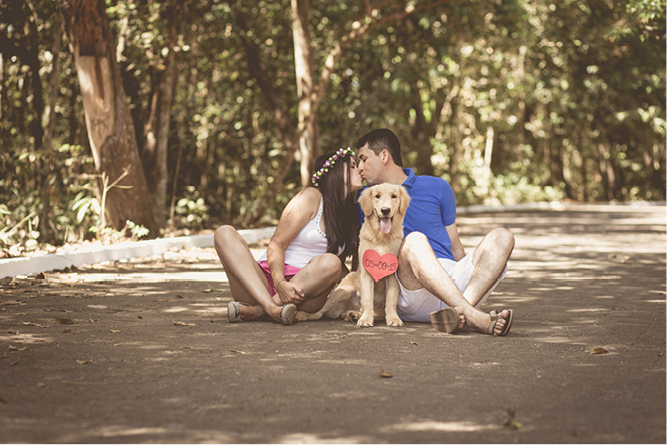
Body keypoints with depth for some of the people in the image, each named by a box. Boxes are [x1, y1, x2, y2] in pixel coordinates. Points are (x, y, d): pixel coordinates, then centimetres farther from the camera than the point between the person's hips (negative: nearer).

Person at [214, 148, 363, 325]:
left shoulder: (350, 212, 18)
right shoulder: (311, 197, 1)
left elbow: (340, 264, 26)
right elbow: (276, 245, -7)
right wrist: (280, 283, -25)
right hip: (268, 280, -3)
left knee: (331, 263, -29)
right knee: (225, 233, -25)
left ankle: (257, 310, -32)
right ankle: (271, 308, -45)